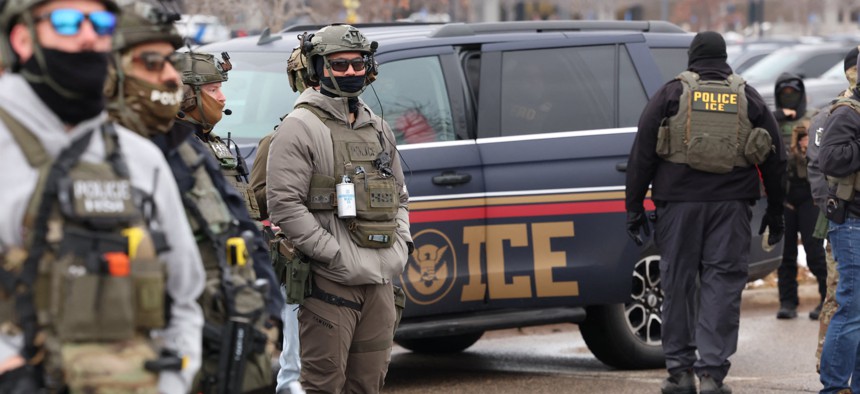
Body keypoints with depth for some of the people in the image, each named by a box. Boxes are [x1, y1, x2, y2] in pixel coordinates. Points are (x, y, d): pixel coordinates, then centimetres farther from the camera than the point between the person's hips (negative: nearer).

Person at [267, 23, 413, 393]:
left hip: (380, 280, 7)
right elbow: (284, 204, -15)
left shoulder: (378, 129, 18)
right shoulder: (300, 128, -6)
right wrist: (335, 254, -17)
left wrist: (401, 244, 10)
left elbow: (399, 195, 28)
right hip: (330, 282, -7)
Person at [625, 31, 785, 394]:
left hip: (680, 201, -1)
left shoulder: (672, 93, 4)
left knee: (678, 283, 8)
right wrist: (775, 212, 20)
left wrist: (634, 206, 5)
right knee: (723, 284, 1)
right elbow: (775, 159, 13)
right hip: (731, 203, 1)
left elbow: (642, 153, 1)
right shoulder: (748, 98, 10)